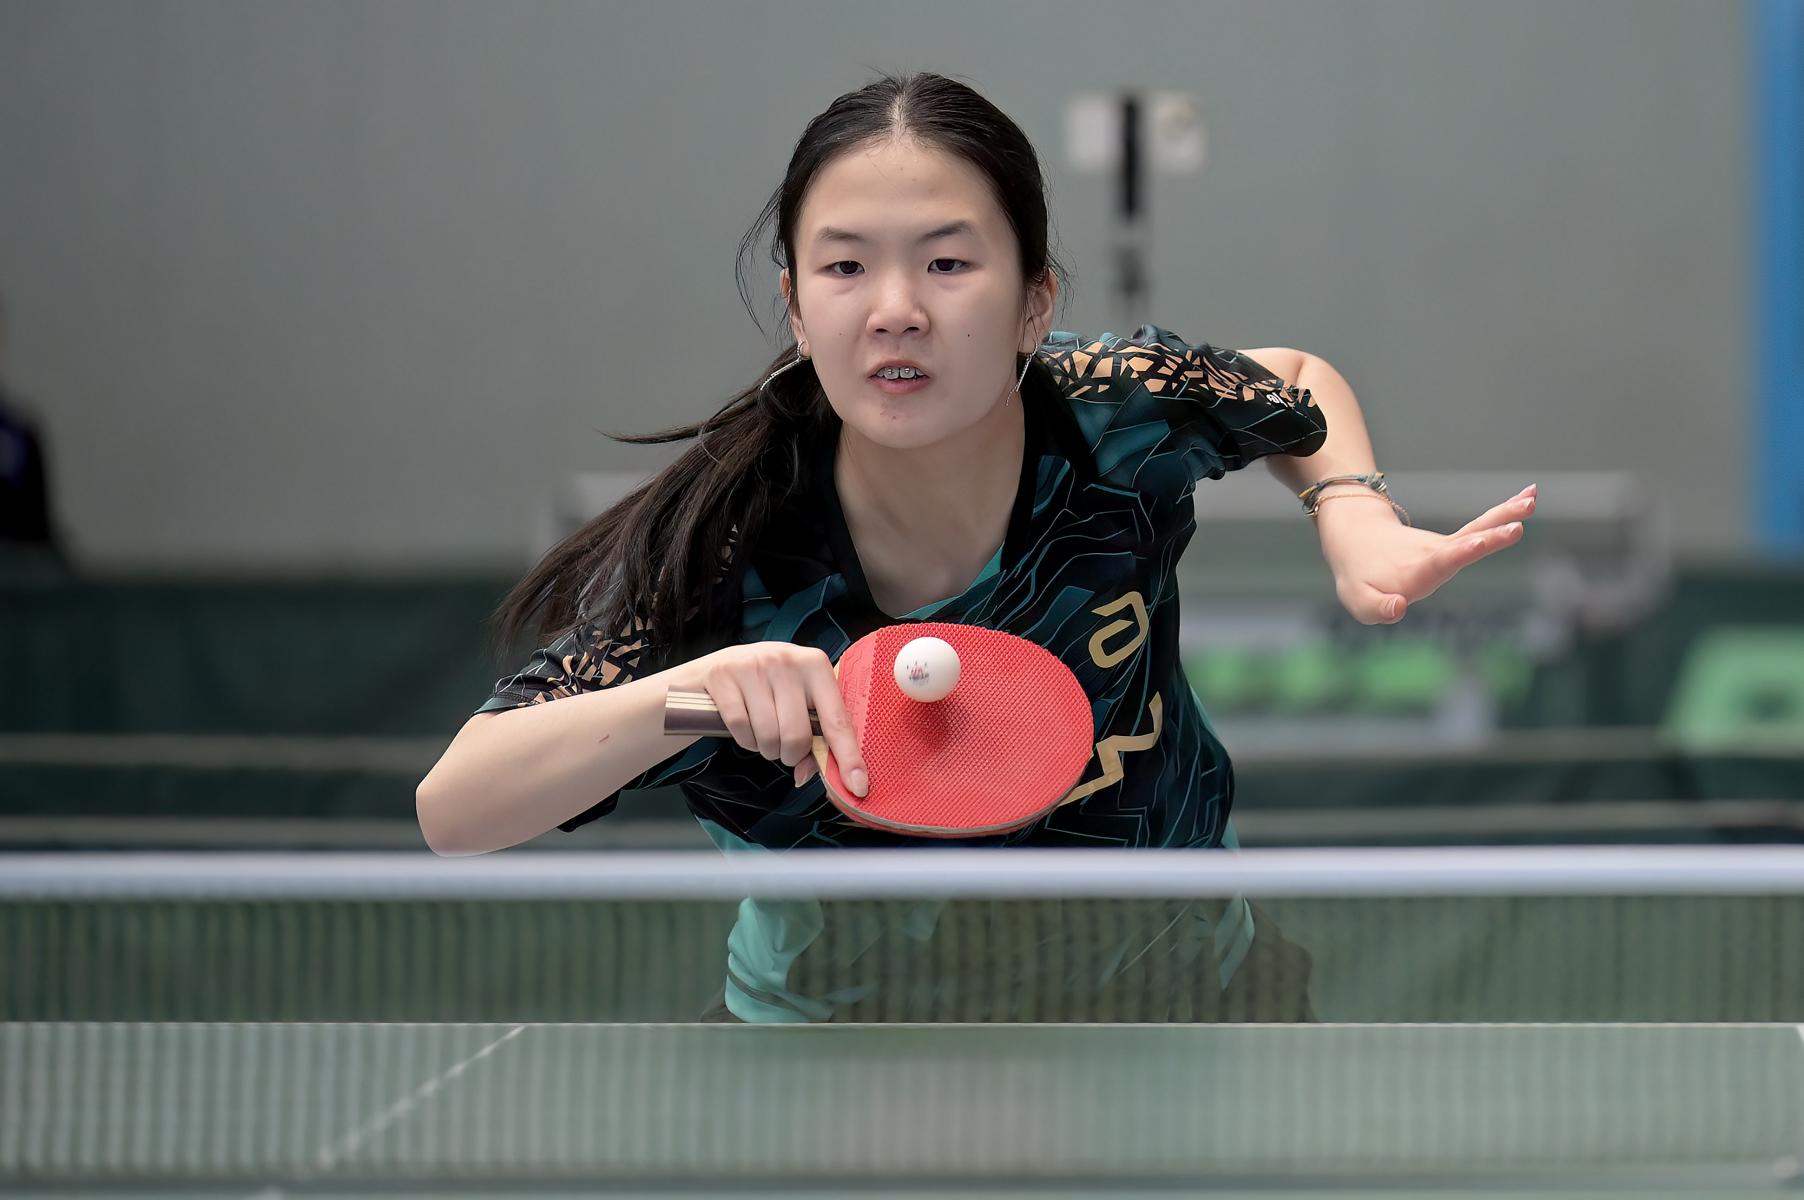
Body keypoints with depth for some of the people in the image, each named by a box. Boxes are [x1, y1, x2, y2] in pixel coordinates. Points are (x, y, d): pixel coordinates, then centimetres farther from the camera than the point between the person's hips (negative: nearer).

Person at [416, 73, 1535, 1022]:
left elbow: (1301, 382, 4)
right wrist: (683, 696, -49)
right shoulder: (721, 555, -28)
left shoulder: (1131, 414, -22)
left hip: (1180, 975, 2)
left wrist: (1355, 520, -17)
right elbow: (451, 813, -33)